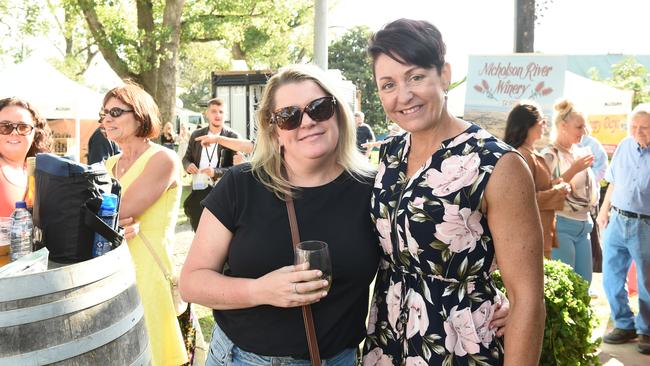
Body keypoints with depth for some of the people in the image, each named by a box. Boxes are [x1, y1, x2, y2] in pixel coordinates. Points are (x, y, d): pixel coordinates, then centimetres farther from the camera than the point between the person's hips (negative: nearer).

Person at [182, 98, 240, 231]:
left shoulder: (232, 137, -4)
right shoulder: (196, 135, 9)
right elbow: (186, 158, 18)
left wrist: (216, 172, -23)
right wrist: (188, 165, -6)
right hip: (198, 191, 4)